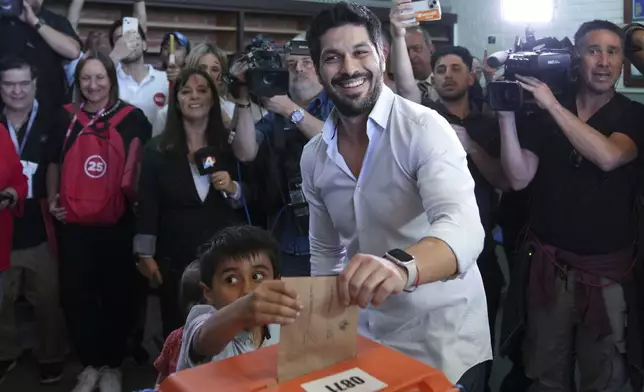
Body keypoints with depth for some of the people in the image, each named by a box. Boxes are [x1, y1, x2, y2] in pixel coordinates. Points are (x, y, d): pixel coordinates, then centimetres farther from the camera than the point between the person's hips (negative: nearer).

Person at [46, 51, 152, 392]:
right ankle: (89, 364, 26)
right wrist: (52, 199, 5)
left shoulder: (132, 118, -4)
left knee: (116, 295, 8)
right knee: (76, 296, 7)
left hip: (118, 222, -2)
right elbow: (54, 163, 17)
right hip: (74, 223, 3)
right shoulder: (66, 118, 6)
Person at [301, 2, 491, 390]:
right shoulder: (314, 156, 0)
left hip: (443, 343, -5)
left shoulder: (425, 128, -18)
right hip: (365, 341, 5)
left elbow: (463, 228, -33)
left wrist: (401, 265, -52)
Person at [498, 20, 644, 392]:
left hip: (607, 270, -1)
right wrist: (507, 115, -15)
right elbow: (519, 178, -6)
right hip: (549, 265, 1)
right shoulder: (544, 114, 2)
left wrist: (554, 104, -20)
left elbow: (608, 156, -22)